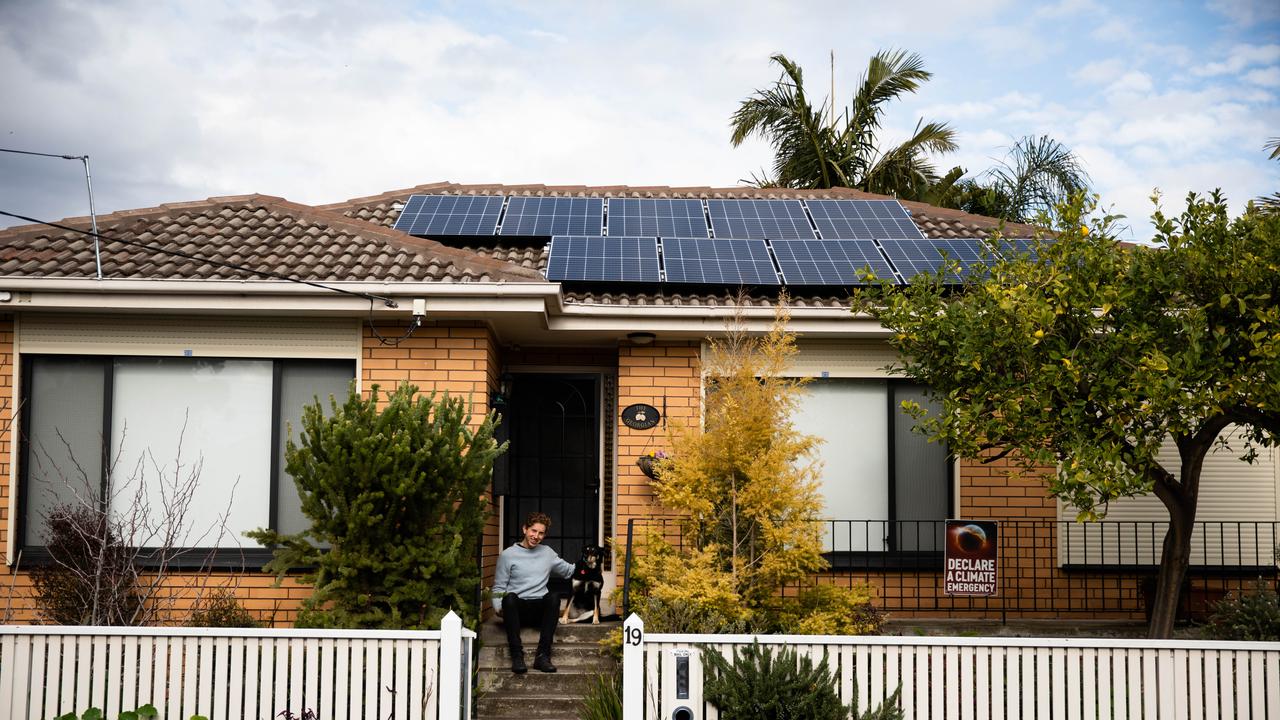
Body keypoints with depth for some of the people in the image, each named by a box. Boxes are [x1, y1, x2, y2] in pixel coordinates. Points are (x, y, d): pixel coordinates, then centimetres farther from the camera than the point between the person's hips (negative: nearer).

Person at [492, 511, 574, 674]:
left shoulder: (547, 553, 18)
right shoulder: (508, 555, 7)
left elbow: (569, 571, 28)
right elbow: (498, 588, 6)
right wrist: (499, 608, -11)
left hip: (540, 609, 2)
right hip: (516, 608, -2)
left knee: (553, 597, -31)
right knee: (510, 597, -36)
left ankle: (543, 655, -39)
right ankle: (517, 655, -40)